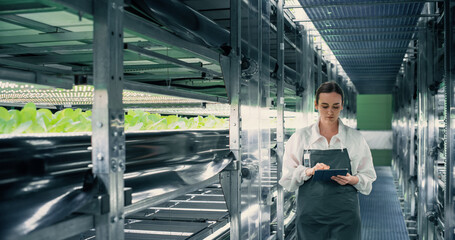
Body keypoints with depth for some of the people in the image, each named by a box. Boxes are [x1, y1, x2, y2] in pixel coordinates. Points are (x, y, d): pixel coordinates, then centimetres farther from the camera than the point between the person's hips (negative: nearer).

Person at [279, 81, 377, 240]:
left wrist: (352, 179, -13)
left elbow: (368, 177, 8)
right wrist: (310, 171, -17)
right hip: (310, 216, 0)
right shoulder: (300, 138, 4)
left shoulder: (355, 139, 5)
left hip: (345, 216, 0)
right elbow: (287, 178, 1)